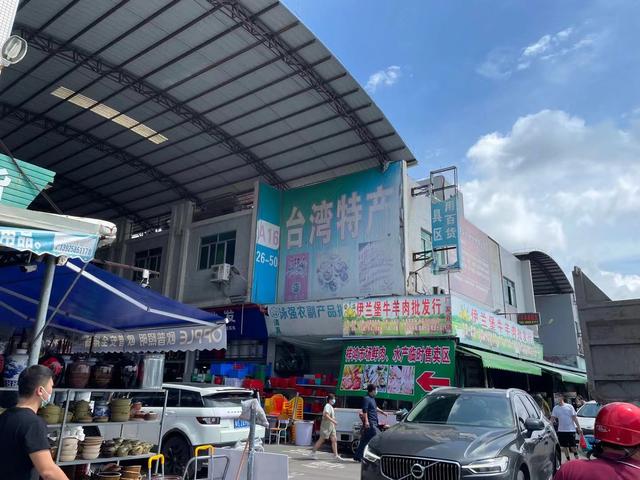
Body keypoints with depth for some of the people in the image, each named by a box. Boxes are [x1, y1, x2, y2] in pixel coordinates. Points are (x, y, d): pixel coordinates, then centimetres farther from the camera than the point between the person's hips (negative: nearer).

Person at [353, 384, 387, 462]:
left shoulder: (372, 399, 19)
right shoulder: (366, 399, -11)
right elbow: (364, 411, -20)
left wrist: (383, 413, 46)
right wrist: (366, 421, -28)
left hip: (373, 423, 10)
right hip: (370, 423, -10)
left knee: (364, 440, 10)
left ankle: (357, 456, 14)